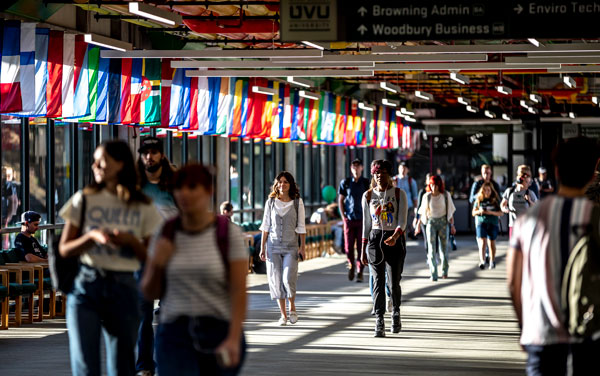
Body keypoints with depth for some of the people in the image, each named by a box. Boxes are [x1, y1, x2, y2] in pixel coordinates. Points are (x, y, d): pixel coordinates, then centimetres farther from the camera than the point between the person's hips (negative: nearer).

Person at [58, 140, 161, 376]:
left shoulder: (143, 208, 5)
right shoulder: (84, 200, 6)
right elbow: (64, 249, 4)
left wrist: (131, 241, -12)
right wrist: (93, 236, -12)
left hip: (124, 288, 0)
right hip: (85, 287, 0)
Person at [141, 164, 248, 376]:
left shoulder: (229, 233, -3)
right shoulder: (166, 234, 6)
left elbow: (239, 292, -8)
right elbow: (150, 293, 11)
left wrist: (234, 339, -19)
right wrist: (157, 263, -8)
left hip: (219, 333, -1)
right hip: (175, 334, 1)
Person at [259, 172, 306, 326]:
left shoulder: (297, 202, 1)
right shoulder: (270, 202, 5)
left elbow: (301, 227, 2)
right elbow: (266, 226, 8)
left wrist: (302, 247, -3)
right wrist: (262, 247, 3)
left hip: (291, 247, -2)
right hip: (273, 246, 2)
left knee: (289, 279, -15)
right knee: (276, 280, 0)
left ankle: (292, 307, 11)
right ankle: (283, 314, 10)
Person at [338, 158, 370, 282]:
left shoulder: (367, 183, 1)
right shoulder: (345, 183, 4)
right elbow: (340, 200, 10)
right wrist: (343, 216, 1)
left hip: (363, 220, -1)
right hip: (349, 220, 1)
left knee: (361, 247, -3)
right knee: (348, 247, -1)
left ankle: (360, 272, 4)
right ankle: (351, 265, 26)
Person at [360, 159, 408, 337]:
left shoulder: (399, 194, -1)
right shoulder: (368, 195, 7)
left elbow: (402, 221, -9)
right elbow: (366, 223, 11)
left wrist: (395, 237, -29)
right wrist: (363, 250, 9)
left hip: (396, 240, -2)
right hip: (375, 238, 2)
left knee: (393, 282, 0)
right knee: (378, 282, -5)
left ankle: (396, 311, 29)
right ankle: (379, 323, -5)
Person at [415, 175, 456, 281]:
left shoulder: (446, 195, -1)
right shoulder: (427, 196, 1)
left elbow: (450, 211, 4)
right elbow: (423, 212, 9)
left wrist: (452, 225, 3)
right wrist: (418, 224, 8)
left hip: (443, 222, 0)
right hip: (431, 222, 0)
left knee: (443, 247, 8)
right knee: (431, 248, -8)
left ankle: (444, 271, 27)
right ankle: (433, 274, -9)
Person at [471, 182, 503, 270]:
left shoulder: (495, 200, 3)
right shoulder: (479, 200, 7)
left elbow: (501, 213, 2)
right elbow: (473, 213, 11)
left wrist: (491, 212, -15)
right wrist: (479, 211, -10)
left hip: (493, 224, 0)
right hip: (481, 223, 0)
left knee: (491, 243, 8)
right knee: (482, 243, -15)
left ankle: (492, 261, 27)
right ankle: (482, 261, -27)